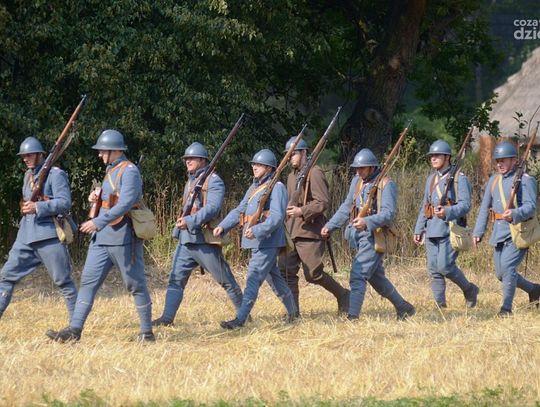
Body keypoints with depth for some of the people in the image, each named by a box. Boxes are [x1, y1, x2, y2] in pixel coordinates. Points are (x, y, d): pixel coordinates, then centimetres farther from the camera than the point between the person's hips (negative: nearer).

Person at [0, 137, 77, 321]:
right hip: (26, 235, 8)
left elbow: (65, 203, -15)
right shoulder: (28, 175, 17)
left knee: (63, 280, -3)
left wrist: (38, 207, -24)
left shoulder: (55, 174, -6)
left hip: (48, 235, -8)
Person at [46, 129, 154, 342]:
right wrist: (97, 197, 6)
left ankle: (147, 332, 8)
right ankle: (75, 329, 1)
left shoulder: (129, 171, -12)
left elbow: (126, 203, -24)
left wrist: (99, 221, -28)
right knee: (88, 281, 3)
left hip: (123, 237, -9)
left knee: (135, 284, 0)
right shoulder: (111, 171, 17)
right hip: (102, 237, 9)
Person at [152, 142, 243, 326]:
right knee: (176, 279, -1)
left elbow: (212, 208, -22)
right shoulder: (190, 182, 18)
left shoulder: (213, 182, -9)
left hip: (204, 240, -8)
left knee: (225, 280, 1)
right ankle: (167, 317, -4)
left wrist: (190, 221, -30)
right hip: (185, 240, 8)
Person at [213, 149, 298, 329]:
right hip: (255, 241, 9)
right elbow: (239, 211, 17)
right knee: (274, 278, 17)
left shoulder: (276, 188, -10)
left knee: (253, 279, -13)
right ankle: (293, 312, 28)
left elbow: (277, 217, -20)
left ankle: (240, 319, -17)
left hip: (267, 241, -9)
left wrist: (258, 230, -32)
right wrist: (222, 226, 2)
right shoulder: (254, 188, 18)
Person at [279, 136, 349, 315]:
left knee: (313, 273, -8)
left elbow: (323, 202, -17)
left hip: (309, 232, -9)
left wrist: (302, 211, -27)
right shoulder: (292, 176, 18)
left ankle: (342, 295, 13)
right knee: (286, 271, 0)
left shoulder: (314, 173, -9)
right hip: (291, 232, 9)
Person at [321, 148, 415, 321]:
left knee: (358, 276, -16)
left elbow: (388, 213, -21)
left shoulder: (385, 184, -12)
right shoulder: (357, 181, 12)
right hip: (358, 235, 9)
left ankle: (352, 317, -18)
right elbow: (346, 208, 20)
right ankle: (404, 308, 30)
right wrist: (330, 226, 11)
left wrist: (367, 222, -37)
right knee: (376, 277, 17)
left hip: (373, 237, -9)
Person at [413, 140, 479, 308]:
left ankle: (469, 289, 7)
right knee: (434, 269, 3)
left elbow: (465, 205, -13)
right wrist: (419, 230, 17)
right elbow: (424, 206, 22)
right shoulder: (431, 179, 17)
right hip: (432, 230, 7)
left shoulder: (459, 179, -5)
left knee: (445, 266, -15)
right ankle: (440, 304, 7)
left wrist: (447, 212, -29)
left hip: (451, 229, -7)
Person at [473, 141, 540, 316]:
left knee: (507, 266, -20)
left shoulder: (525, 180, -7)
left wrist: (514, 214, -36)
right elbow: (485, 208, 17)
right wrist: (478, 232, 11)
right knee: (501, 273, 9)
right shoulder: (494, 180, 13)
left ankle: (507, 307, -11)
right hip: (499, 232, 7)